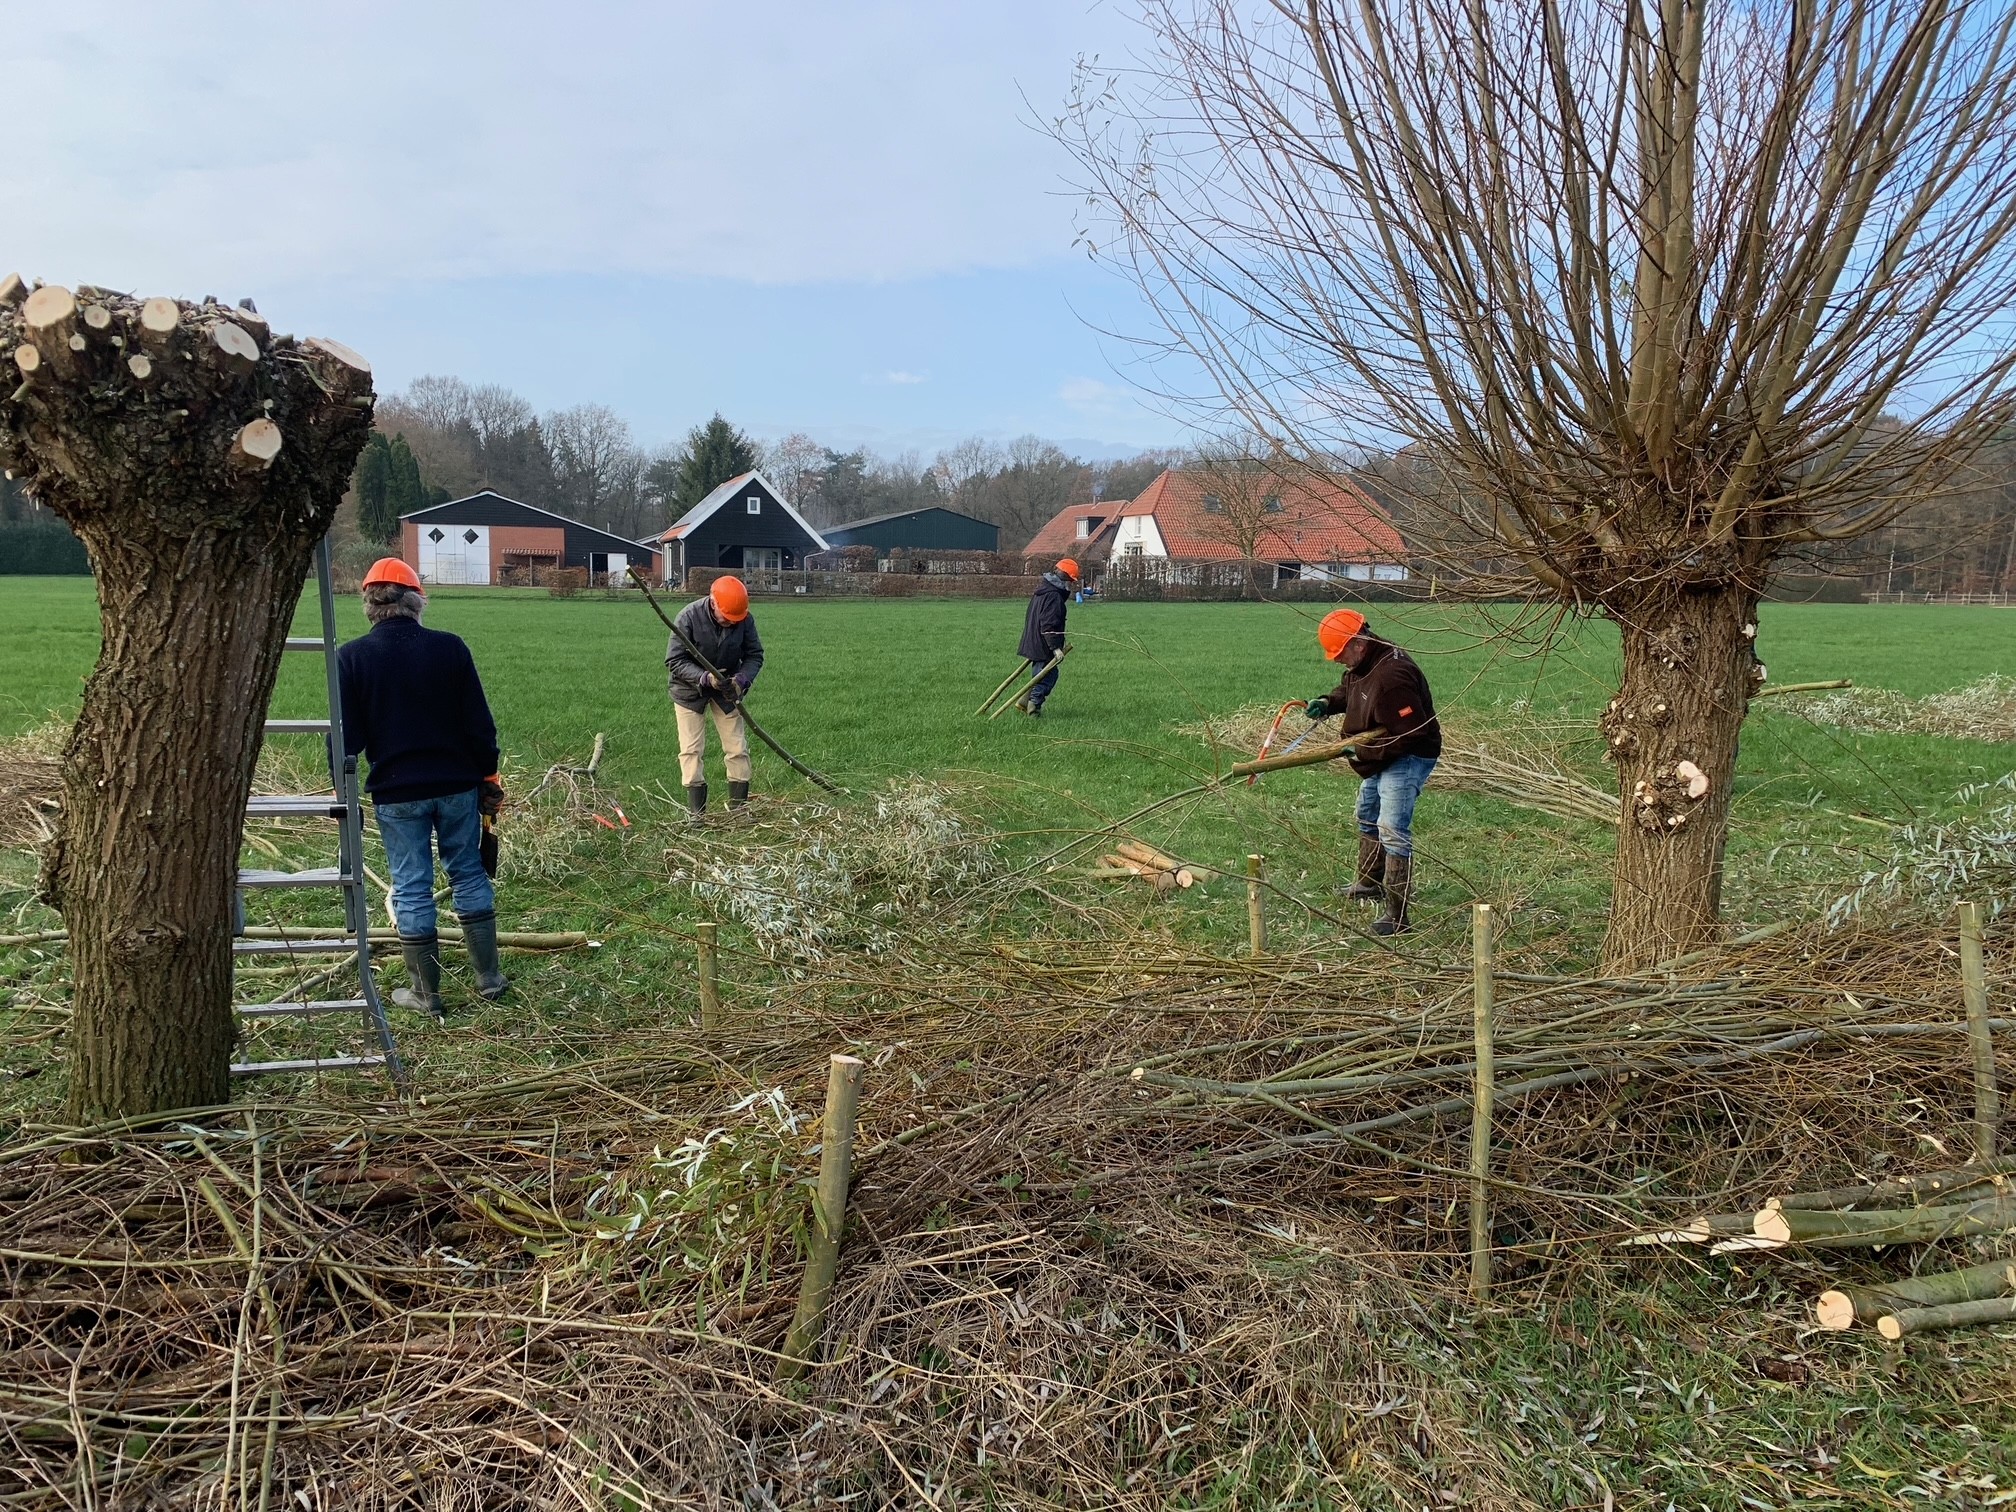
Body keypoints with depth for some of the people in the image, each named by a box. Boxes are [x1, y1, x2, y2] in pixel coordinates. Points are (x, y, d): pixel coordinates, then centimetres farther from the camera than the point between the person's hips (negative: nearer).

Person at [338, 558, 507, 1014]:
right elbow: (479, 723, -2)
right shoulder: (449, 647, -4)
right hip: (457, 784, 2)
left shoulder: (352, 657, -6)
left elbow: (347, 735, -4)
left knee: (411, 887, 7)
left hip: (396, 792, -1)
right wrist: (488, 776, 9)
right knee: (469, 875, 15)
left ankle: (426, 993, 15)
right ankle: (489, 977, 20)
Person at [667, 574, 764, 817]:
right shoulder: (689, 617, -26)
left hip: (727, 688, 3)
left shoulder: (745, 619, -17)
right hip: (691, 690, -3)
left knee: (738, 750, 2)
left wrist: (741, 679, -25)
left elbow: (754, 656, -6)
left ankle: (739, 809, 12)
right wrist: (705, 678, -36)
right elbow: (674, 661, -22)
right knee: (692, 751, -5)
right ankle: (695, 813, 1)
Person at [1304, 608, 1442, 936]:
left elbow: (1409, 733, -32)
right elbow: (1348, 690, 20)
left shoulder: (1391, 676, -33)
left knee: (1392, 830, -18)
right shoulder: (1363, 665, -1)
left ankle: (1397, 917, -17)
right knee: (1367, 816, 27)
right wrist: (1327, 703, -2)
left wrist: (1364, 755, -25)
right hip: (1385, 754, 11)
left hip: (1409, 758, -11)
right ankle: (1370, 883, 48)